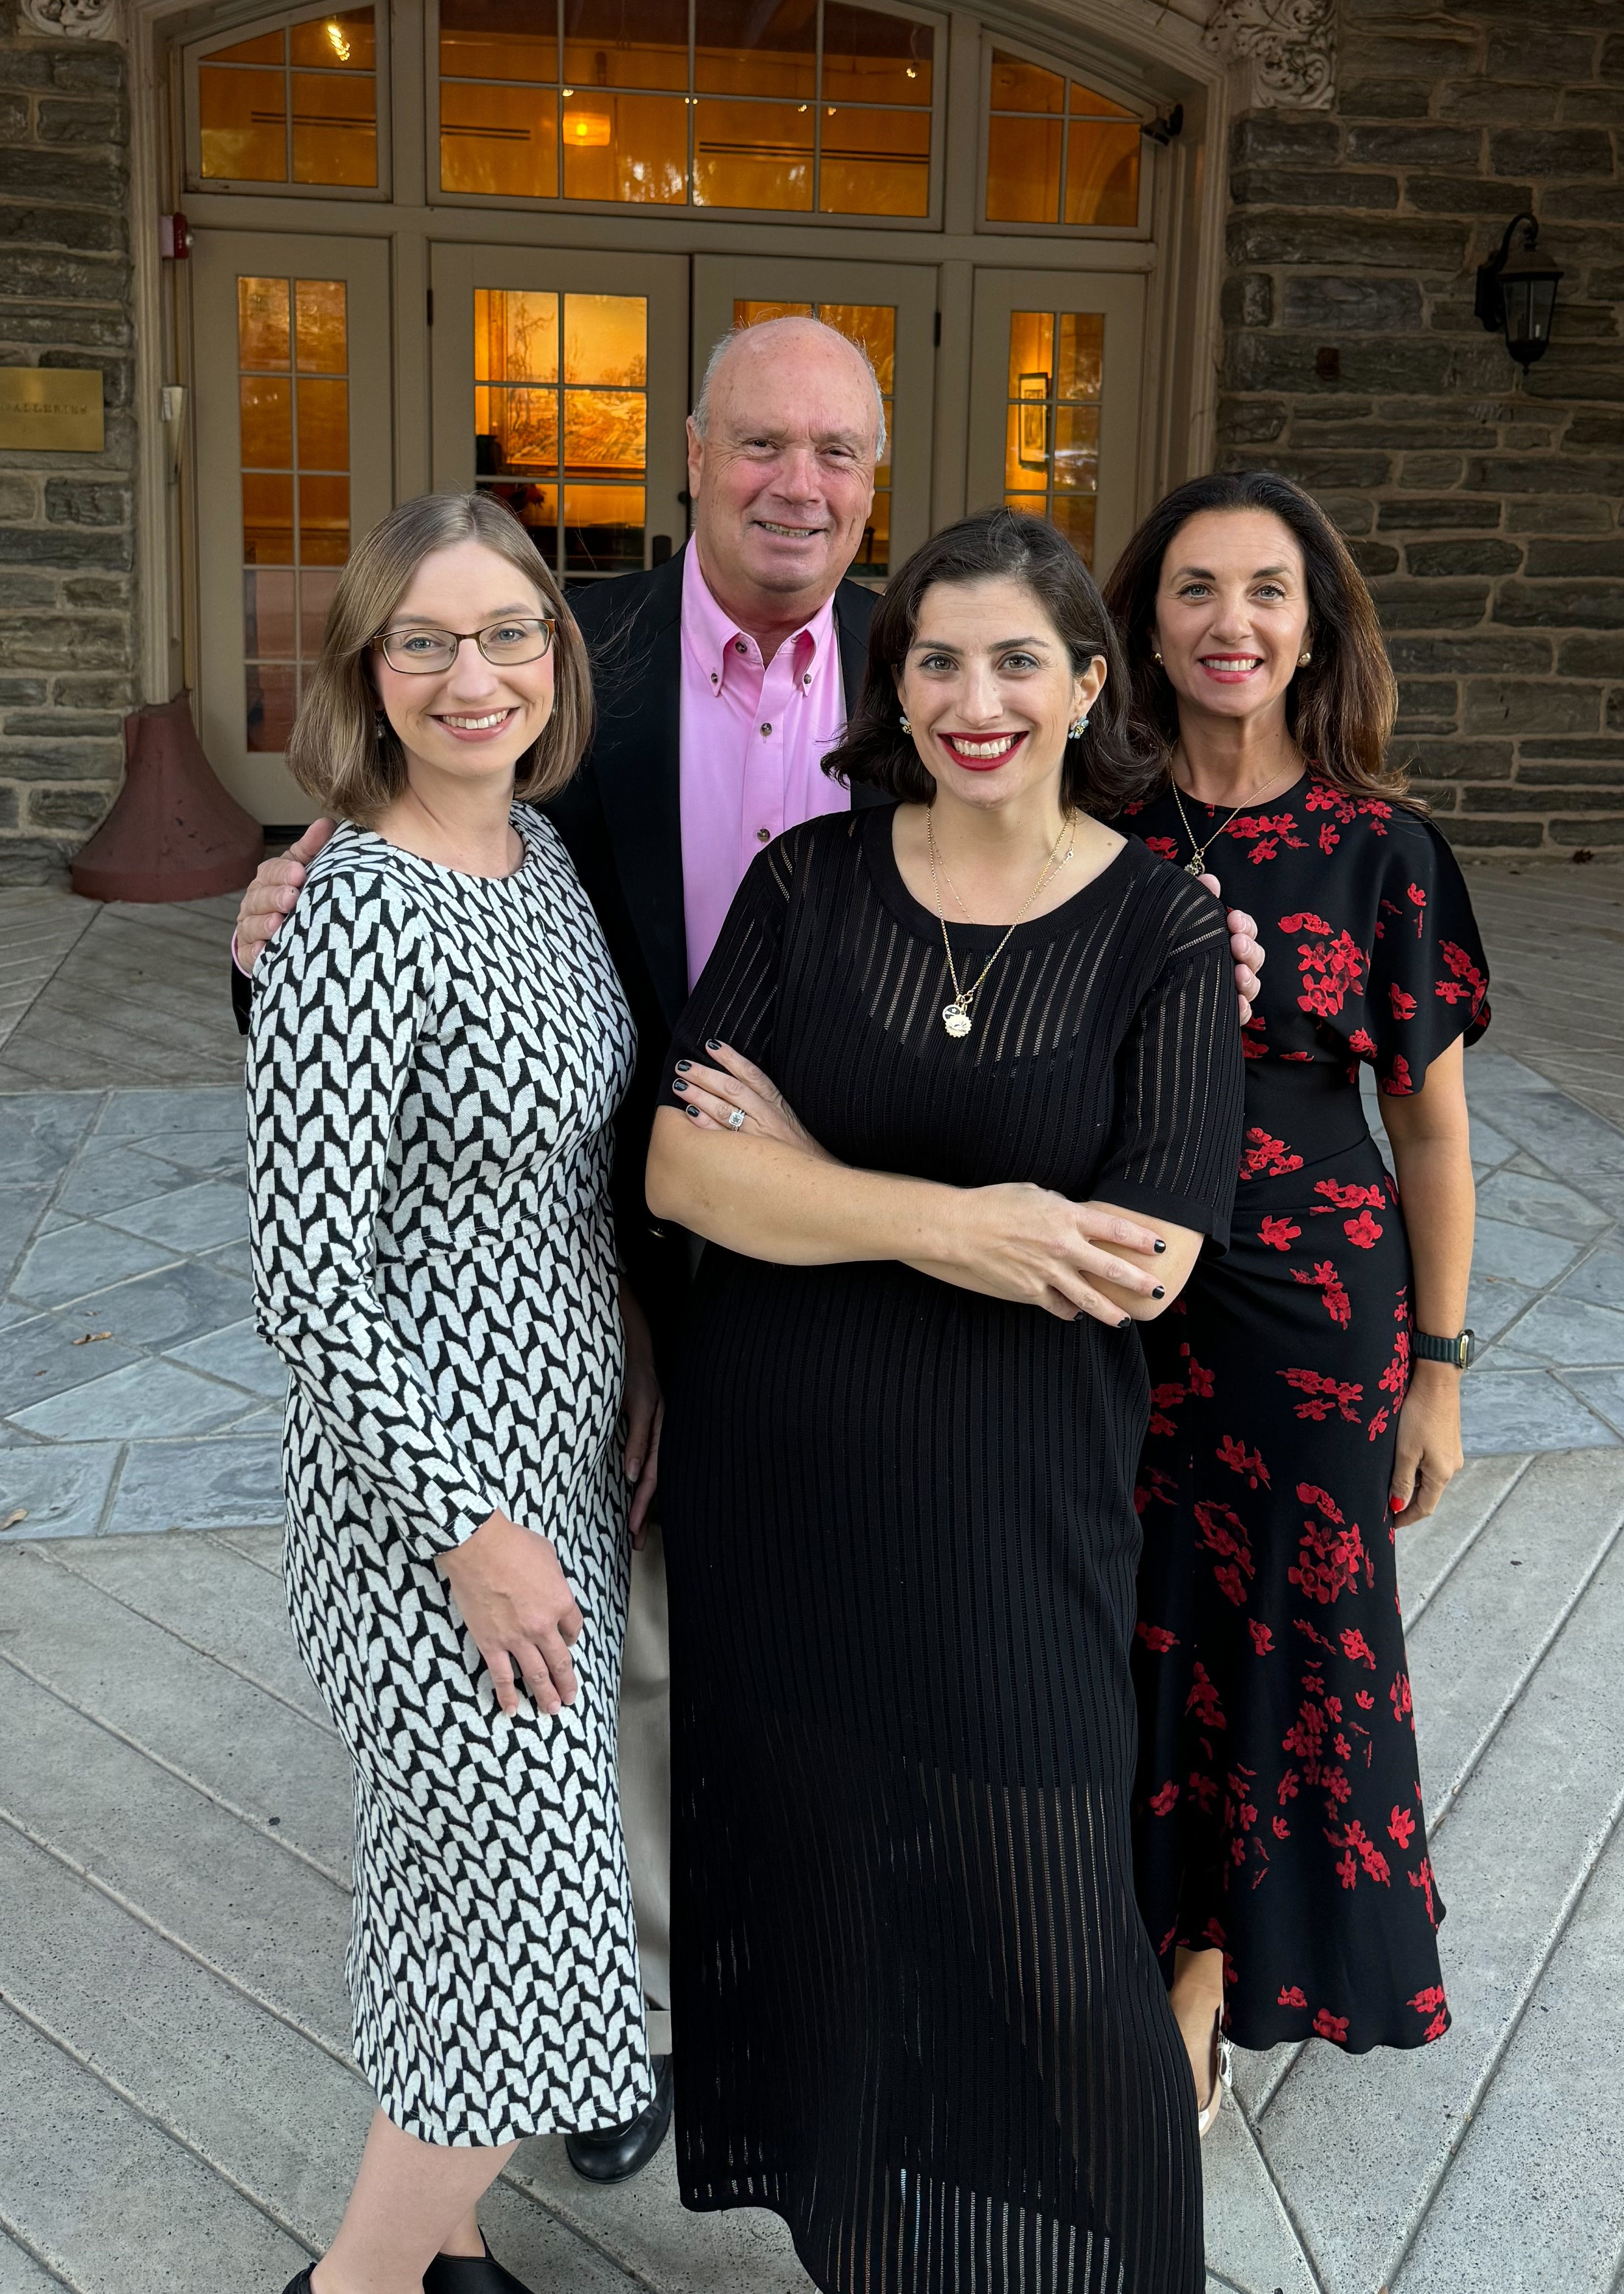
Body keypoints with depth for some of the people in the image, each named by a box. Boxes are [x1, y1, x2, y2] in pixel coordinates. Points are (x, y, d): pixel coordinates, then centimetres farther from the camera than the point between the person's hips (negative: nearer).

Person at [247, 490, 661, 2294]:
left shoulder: (541, 851, 4)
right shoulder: (357, 917, -21)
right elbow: (306, 1273, -21)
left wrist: (637, 1368, 10)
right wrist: (474, 1533, -18)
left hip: (568, 1448, 8)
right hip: (431, 1482, -8)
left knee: (480, 1893, 21)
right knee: (531, 1937, 0)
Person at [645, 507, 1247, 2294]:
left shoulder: (1165, 932, -7)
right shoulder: (807, 883, -1)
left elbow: (1143, 1264, -15)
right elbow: (682, 1164, -9)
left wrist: (810, 1174, -12)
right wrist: (939, 1222, -23)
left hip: (1012, 1507, -2)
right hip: (775, 1478, 3)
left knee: (1037, 1931, 6)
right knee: (816, 1872, 17)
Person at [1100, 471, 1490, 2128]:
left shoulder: (1377, 847, -6)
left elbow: (1432, 1126, -1)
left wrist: (1437, 1365, 0)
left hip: (1308, 1306, -1)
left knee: (1278, 1628, 12)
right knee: (1128, 1620, 13)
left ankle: (1204, 1972, 35)